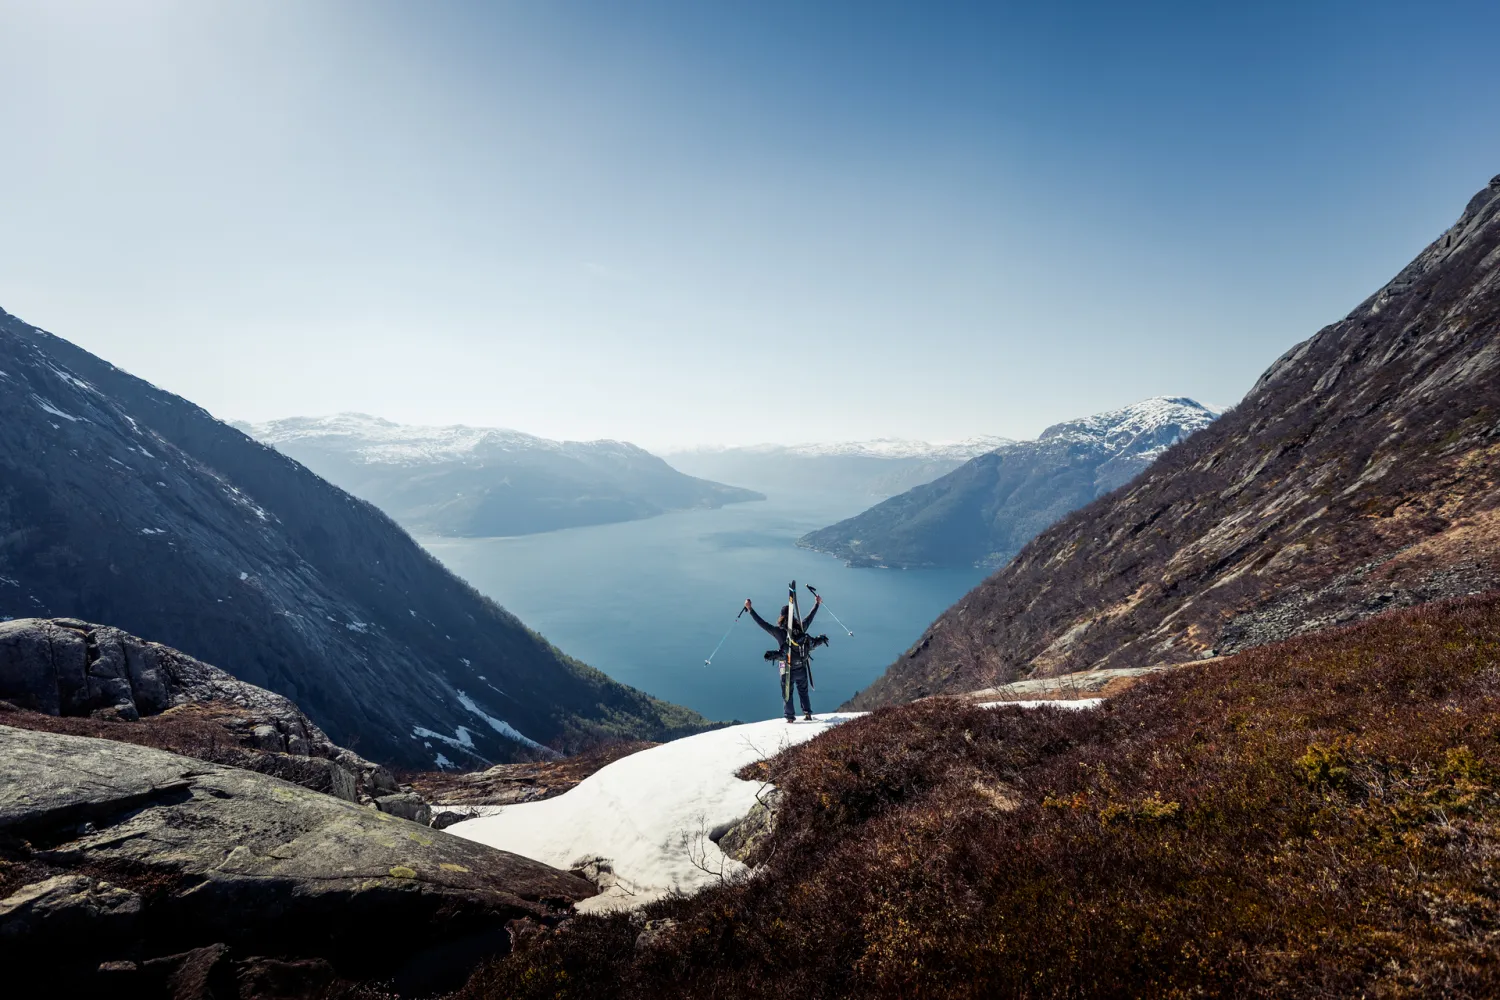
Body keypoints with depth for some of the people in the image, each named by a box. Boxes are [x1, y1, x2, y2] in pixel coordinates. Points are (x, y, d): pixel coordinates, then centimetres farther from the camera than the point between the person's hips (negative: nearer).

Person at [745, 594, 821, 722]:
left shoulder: (779, 631, -19)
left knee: (787, 694, 13)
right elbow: (810, 617, 7)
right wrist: (817, 603, 22)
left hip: (787, 670, -3)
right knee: (803, 692, 21)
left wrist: (750, 609, -13)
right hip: (801, 668, 3)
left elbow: (762, 623, -17)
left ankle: (790, 717, 15)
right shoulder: (801, 627, -9)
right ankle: (808, 713, 21)